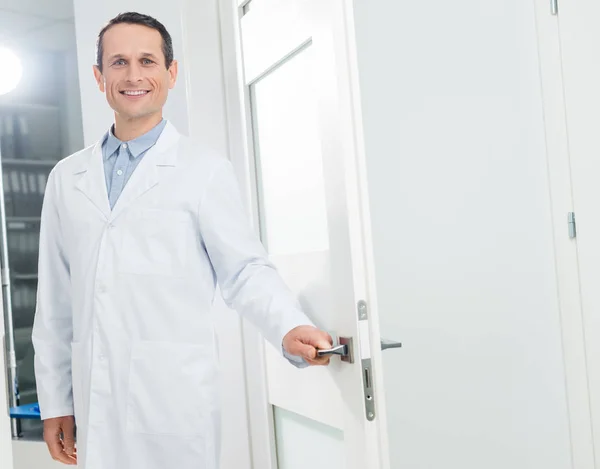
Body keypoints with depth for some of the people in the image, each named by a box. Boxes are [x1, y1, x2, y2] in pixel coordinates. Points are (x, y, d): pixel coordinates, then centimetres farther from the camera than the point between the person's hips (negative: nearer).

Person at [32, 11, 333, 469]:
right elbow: (55, 303, 12)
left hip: (175, 401, -3)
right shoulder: (67, 178, 10)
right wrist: (55, 402, 11)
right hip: (94, 405, 4)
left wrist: (291, 329, -22)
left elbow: (245, 270, -3)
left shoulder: (206, 171, -2)